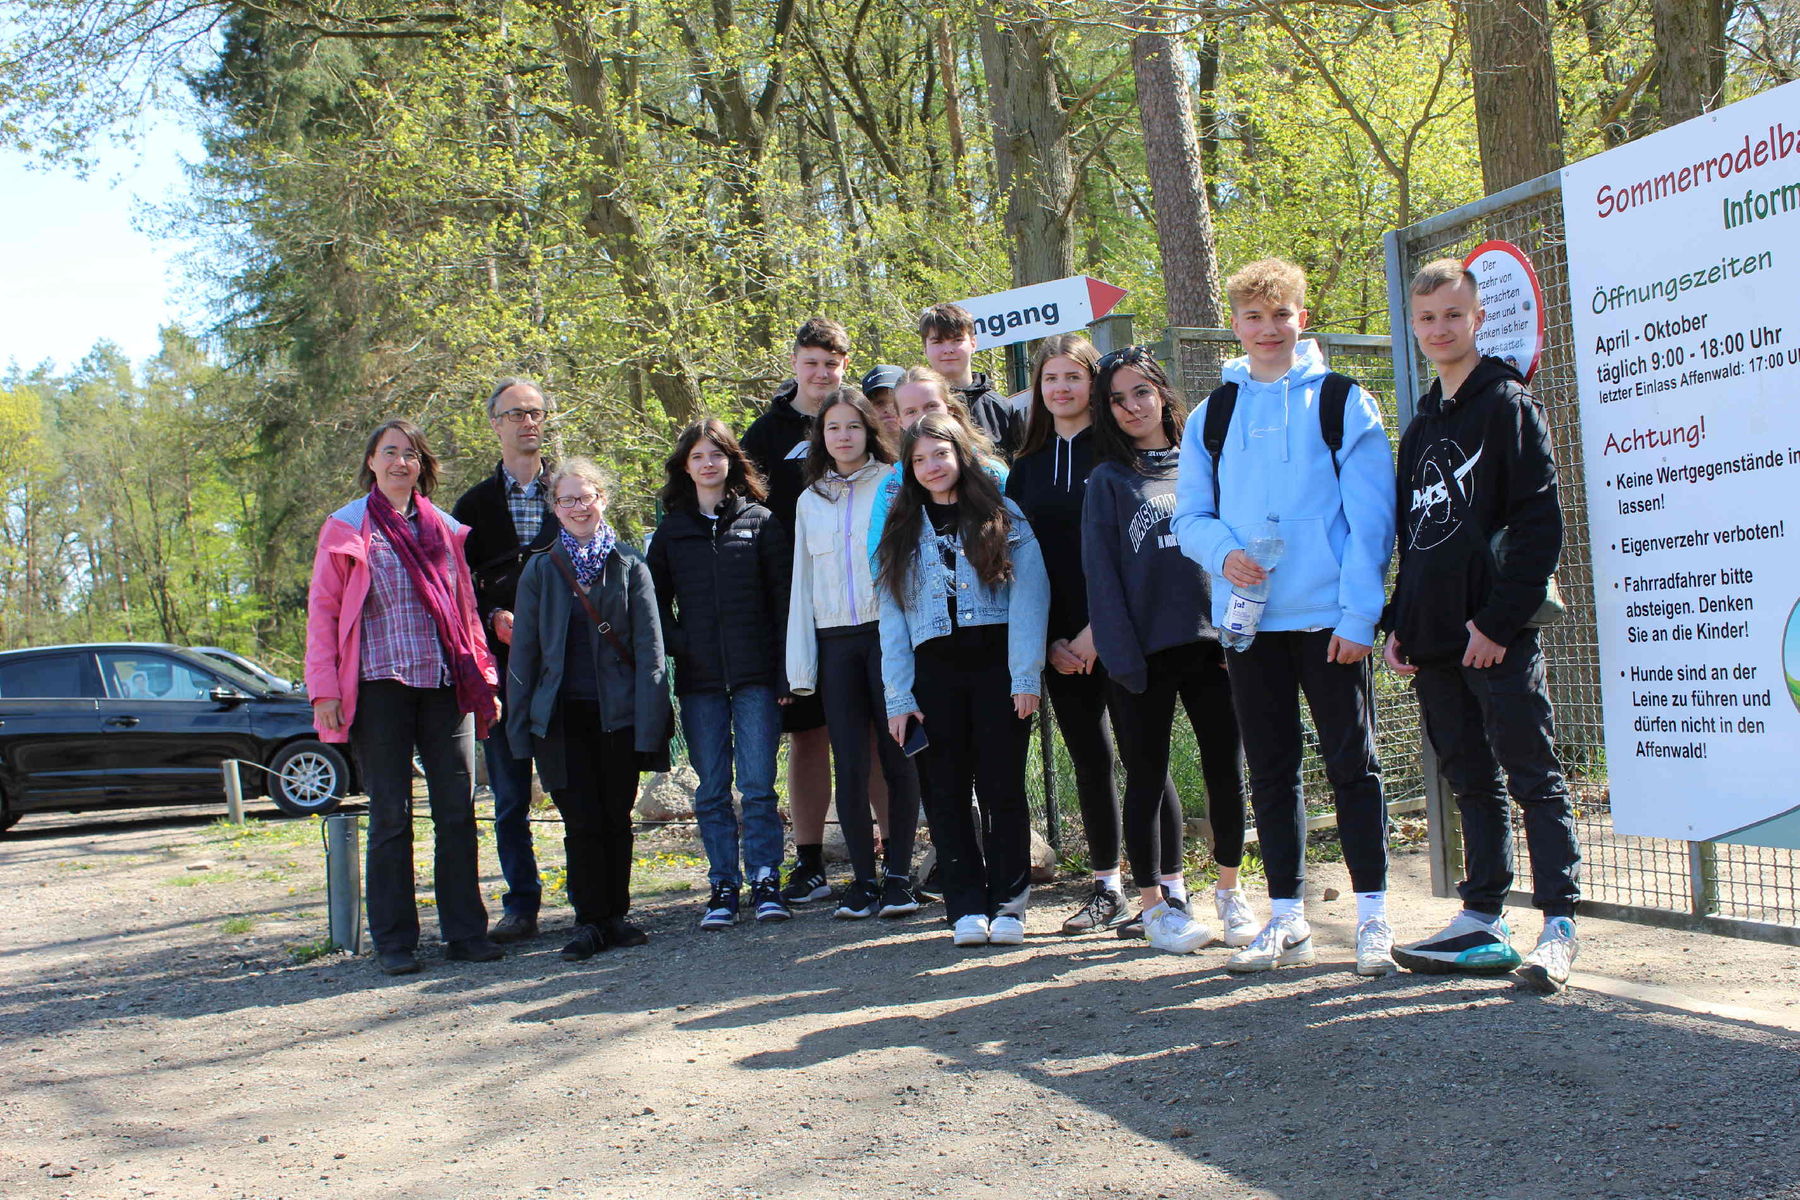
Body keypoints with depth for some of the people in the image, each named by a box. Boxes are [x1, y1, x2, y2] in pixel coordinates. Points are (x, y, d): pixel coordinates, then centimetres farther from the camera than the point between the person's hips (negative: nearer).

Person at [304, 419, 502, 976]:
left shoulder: (444, 528, 15)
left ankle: (465, 931, 10)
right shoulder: (347, 528, 4)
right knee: (391, 815, 1)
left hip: (445, 684, 3)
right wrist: (324, 689, -7)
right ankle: (394, 941, 8)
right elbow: (322, 610, 1)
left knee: (458, 809, 2)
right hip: (380, 684, -3)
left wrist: (482, 677, 11)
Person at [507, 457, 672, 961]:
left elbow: (649, 647, 0)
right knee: (581, 821, -2)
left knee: (616, 818, 7)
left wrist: (650, 719, -8)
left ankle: (615, 915, 17)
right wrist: (520, 721, 2)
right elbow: (524, 652, 8)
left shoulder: (629, 565, 4)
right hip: (563, 715, 0)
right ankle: (589, 921, 4)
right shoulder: (541, 570, 7)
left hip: (618, 711, 0)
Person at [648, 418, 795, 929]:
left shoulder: (762, 522, 4)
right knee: (712, 790, 5)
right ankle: (723, 886, 11)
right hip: (699, 681, 2)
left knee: (758, 785, -4)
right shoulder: (671, 531, 10)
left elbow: (782, 599, 2)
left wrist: (785, 670, -4)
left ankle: (765, 881, 4)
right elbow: (656, 602, 14)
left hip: (756, 675, -2)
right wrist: (678, 646, -3)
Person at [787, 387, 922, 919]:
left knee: (897, 758, -1)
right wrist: (800, 664, 7)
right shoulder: (810, 500, 16)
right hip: (835, 641, 3)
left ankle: (899, 876, 8)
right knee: (849, 765, 0)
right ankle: (863, 879, 7)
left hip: (889, 633, -3)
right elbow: (802, 581, 15)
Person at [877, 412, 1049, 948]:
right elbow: (892, 616, 9)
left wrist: (1026, 676, -11)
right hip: (935, 669, 3)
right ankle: (967, 907, 8)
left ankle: (1008, 903, 6)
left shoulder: (1003, 517, 5)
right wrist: (898, 697, 1)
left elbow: (1029, 596, -2)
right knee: (946, 792, 2)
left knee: (1002, 787, -1)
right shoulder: (902, 533, 14)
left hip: (996, 661, -3)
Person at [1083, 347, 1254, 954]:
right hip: (1145, 651, -2)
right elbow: (1101, 574, 0)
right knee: (1148, 775, 4)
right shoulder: (1109, 481, 5)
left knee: (1226, 767, 4)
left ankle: (1229, 891, 20)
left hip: (1212, 641, 2)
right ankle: (1156, 902, 14)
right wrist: (1121, 655, -10)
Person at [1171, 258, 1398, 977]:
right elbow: (1190, 515, 11)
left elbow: (1371, 518, -4)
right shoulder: (1212, 415, 11)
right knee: (1270, 770, 8)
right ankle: (1287, 919, 16)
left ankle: (1372, 916, 7)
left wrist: (1360, 613, -12)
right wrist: (1222, 551, -11)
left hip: (1328, 616, -3)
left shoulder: (1343, 402, 1)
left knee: (1351, 763, 0)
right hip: (1248, 616, 3)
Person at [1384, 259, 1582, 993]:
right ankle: (1482, 920, 17)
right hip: (1434, 641, 7)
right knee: (1471, 782, 11)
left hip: (1496, 635, -7)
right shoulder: (1421, 427, 19)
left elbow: (1539, 521, -11)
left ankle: (1559, 924, -2)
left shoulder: (1507, 404, -3)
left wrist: (1499, 619, -16)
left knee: (1532, 776, -4)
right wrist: (1398, 625, 11)